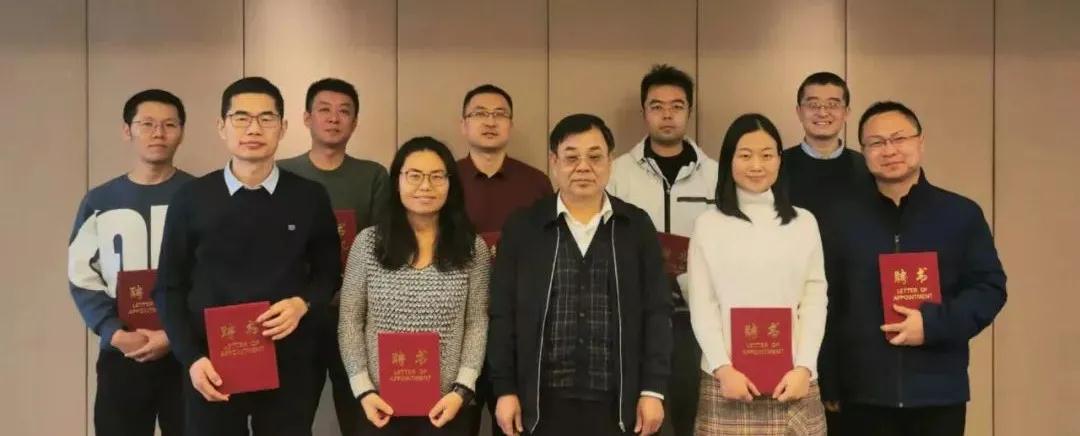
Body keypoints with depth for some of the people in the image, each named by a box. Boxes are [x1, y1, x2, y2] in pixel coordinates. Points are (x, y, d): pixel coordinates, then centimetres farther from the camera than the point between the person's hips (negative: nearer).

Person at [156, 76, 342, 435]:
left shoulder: (310, 198, 1)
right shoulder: (190, 199, 0)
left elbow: (329, 273, 10)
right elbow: (170, 288, 4)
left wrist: (302, 303, -10)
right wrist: (191, 358, -6)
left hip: (288, 367, 0)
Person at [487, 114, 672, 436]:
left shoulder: (638, 226, 5)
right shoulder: (522, 227, 3)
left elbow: (656, 312, 3)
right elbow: (503, 315, 2)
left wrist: (653, 390, -2)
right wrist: (505, 390, -2)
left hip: (617, 403, 1)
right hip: (544, 402, 0)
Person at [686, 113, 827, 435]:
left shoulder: (804, 223, 9)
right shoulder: (708, 224, 4)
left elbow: (815, 300, 4)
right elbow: (701, 306, 0)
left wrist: (803, 367, -6)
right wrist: (723, 368, -10)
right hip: (727, 377, -1)